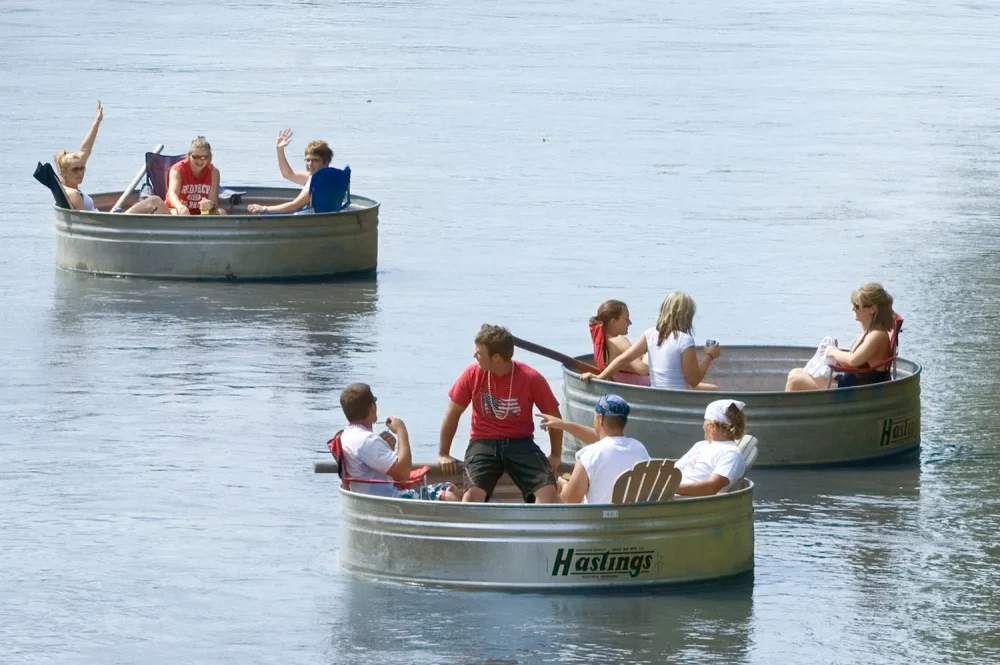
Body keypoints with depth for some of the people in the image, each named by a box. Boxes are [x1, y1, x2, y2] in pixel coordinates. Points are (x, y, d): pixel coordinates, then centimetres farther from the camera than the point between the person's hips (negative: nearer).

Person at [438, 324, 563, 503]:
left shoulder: (531, 379, -10)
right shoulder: (472, 375, -5)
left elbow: (553, 417, 4)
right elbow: (453, 415, 7)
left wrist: (555, 455, 5)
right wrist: (443, 454, 10)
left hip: (520, 443, 0)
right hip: (484, 442, 0)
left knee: (548, 491, -23)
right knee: (473, 491, -29)